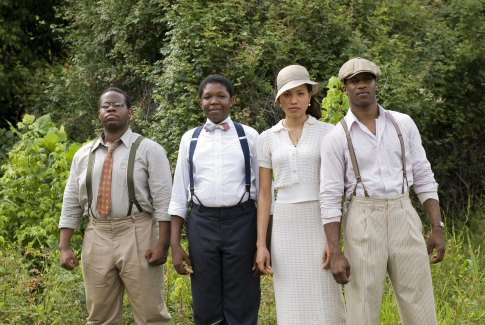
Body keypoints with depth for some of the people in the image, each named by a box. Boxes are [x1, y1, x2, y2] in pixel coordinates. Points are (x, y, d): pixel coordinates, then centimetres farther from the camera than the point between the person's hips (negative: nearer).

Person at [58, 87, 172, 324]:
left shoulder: (149, 150, 1)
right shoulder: (83, 155, 14)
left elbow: (163, 202, -5)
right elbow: (70, 205, 14)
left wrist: (162, 245, -13)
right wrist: (64, 247, 5)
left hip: (138, 236, -4)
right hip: (97, 238, 4)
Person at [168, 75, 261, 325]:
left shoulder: (249, 136, 3)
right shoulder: (190, 139, 8)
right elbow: (179, 194, 10)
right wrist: (175, 244, 4)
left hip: (241, 222, -1)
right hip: (202, 223, 2)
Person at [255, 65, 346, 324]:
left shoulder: (327, 132, 2)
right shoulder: (268, 139, 8)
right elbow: (264, 195, 7)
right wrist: (261, 244, -1)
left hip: (320, 225, -2)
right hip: (285, 227, 2)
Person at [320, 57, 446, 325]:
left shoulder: (403, 124, 8)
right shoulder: (337, 137, -1)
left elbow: (423, 178, 10)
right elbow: (329, 198, -3)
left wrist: (437, 228, 2)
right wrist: (335, 254, -9)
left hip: (403, 217, 3)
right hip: (362, 222, -2)